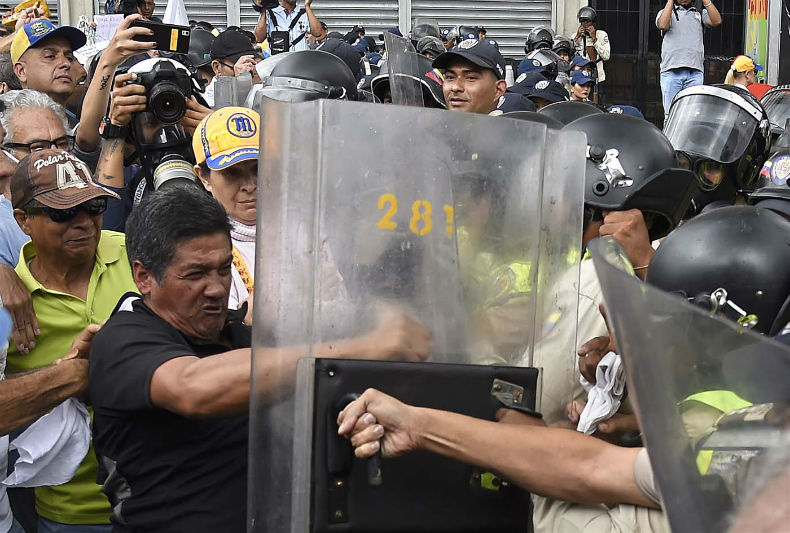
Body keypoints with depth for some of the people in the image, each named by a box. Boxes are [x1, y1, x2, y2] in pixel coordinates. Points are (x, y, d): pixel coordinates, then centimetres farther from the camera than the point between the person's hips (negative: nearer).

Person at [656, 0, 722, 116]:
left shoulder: (700, 14, 22)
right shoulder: (665, 12, 17)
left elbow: (716, 21, 2)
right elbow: (662, 25, -6)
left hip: (695, 72, 1)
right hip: (671, 71, -1)